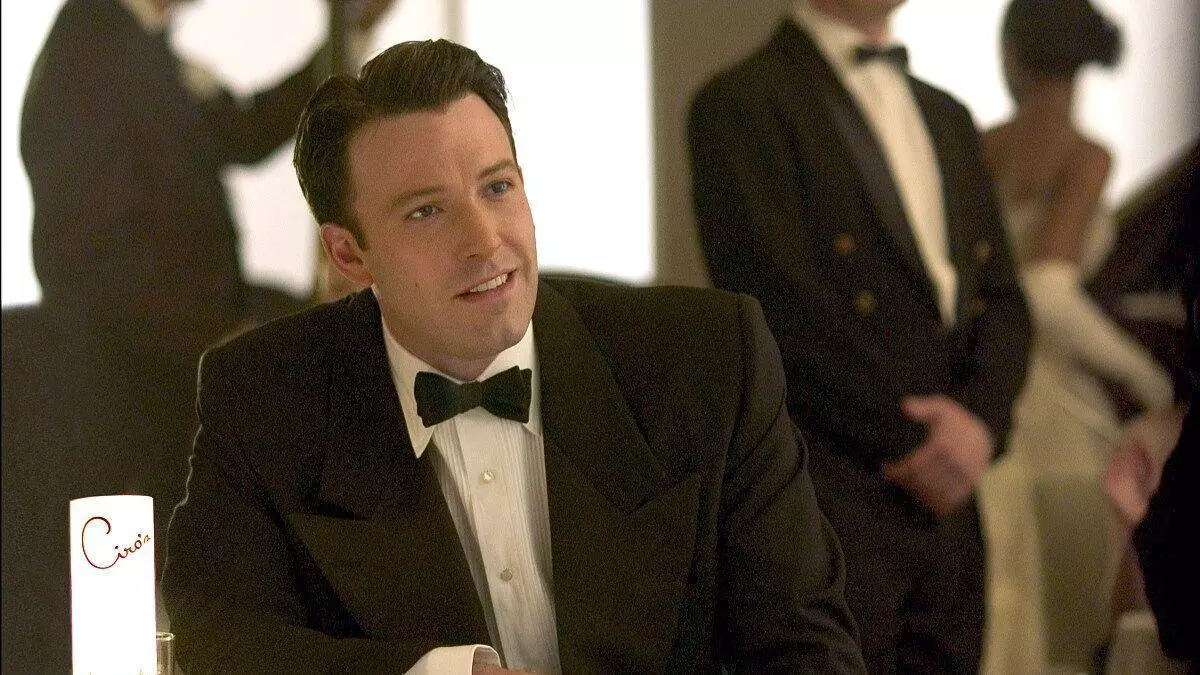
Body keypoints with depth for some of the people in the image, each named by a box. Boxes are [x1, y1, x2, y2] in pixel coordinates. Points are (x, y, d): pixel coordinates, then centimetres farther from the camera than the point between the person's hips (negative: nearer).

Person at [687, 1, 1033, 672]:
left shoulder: (949, 118, 19)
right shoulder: (740, 104, -5)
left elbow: (1002, 301, 14)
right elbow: (783, 304, -13)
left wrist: (982, 416, -6)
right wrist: (906, 443, -11)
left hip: (945, 509, 7)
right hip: (825, 510, -7)